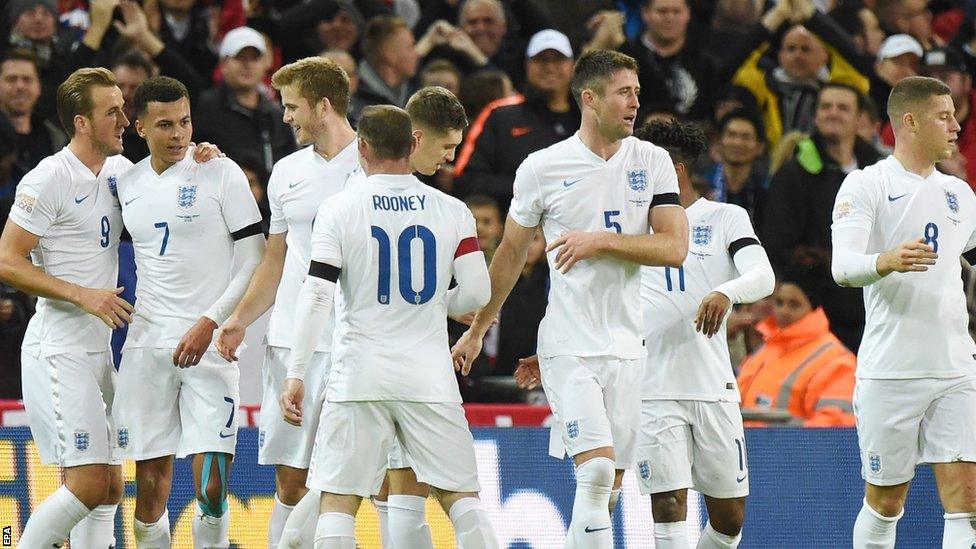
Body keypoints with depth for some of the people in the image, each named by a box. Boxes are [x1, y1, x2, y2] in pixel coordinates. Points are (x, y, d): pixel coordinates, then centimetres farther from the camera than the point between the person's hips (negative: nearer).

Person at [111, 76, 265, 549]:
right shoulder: (128, 185, 10)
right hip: (147, 345, 4)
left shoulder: (221, 173, -4)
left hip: (209, 345, -4)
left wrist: (210, 323, -13)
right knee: (151, 486, 4)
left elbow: (254, 261, -6)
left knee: (211, 489, -12)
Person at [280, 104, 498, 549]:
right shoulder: (451, 211, 3)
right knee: (461, 496, 7)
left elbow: (316, 296, -8)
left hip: (360, 376, -2)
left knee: (337, 500, 2)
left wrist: (295, 375, -6)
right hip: (429, 376, 2)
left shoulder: (339, 208, -2)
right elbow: (478, 292, 0)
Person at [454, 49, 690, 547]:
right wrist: (477, 329, 18)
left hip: (625, 346, 4)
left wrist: (601, 241, -14)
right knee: (597, 469, -18)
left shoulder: (652, 162, 4)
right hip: (568, 346, -4)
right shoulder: (542, 168, -2)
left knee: (607, 486, 5)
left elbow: (674, 247, -4)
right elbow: (511, 254, 11)